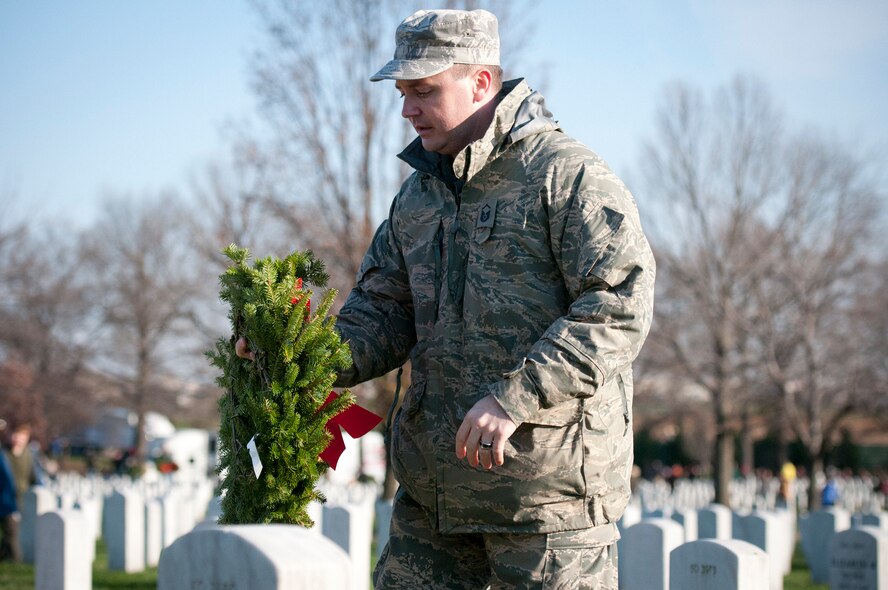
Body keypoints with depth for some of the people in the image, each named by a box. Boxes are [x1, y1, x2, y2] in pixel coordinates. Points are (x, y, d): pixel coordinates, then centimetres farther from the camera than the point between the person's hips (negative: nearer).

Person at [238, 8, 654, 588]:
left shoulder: (567, 175, -8)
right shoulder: (418, 195, 17)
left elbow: (621, 305, -17)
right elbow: (382, 313, 16)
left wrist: (514, 398, -24)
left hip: (549, 475, -7)